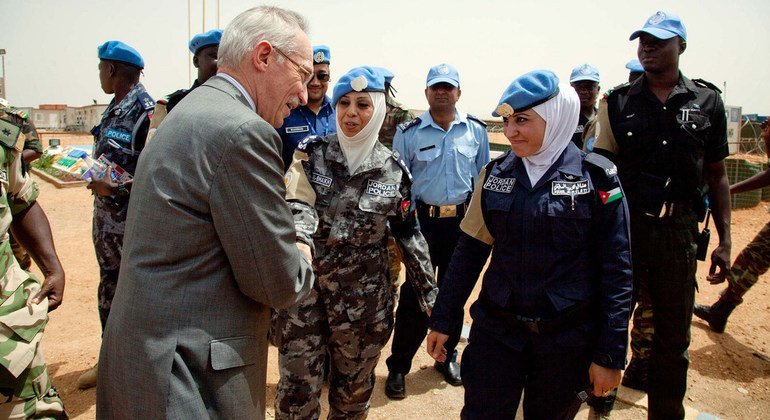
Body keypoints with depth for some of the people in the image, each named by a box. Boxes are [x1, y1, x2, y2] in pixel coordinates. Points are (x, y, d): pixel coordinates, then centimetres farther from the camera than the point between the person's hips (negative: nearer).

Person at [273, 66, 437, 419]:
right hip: (304, 287, -1)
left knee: (354, 387, 16)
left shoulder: (394, 170, 0)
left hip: (364, 297, 1)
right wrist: (299, 245, -39)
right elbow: (297, 207, -17)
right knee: (297, 387, 7)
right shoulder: (311, 153, -3)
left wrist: (430, 293, 9)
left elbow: (408, 234, 7)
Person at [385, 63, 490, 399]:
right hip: (422, 219, -2)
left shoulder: (476, 131, 4)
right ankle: (398, 367, 13)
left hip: (462, 220, 3)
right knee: (414, 294, -1)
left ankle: (447, 357, 32)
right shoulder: (408, 133, -3)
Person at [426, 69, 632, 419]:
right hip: (495, 332, 2)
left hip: (567, 341, -2)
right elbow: (469, 250, 4)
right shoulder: (495, 174, 1)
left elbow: (616, 270, -7)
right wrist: (443, 320, 5)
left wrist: (611, 355, -7)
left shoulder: (597, 179, -9)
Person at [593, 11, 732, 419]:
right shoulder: (618, 102, 3)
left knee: (674, 335, 13)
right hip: (623, 226, -1)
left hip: (679, 231, 1)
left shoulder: (707, 101, 6)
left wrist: (724, 240, 5)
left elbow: (716, 175, 9)